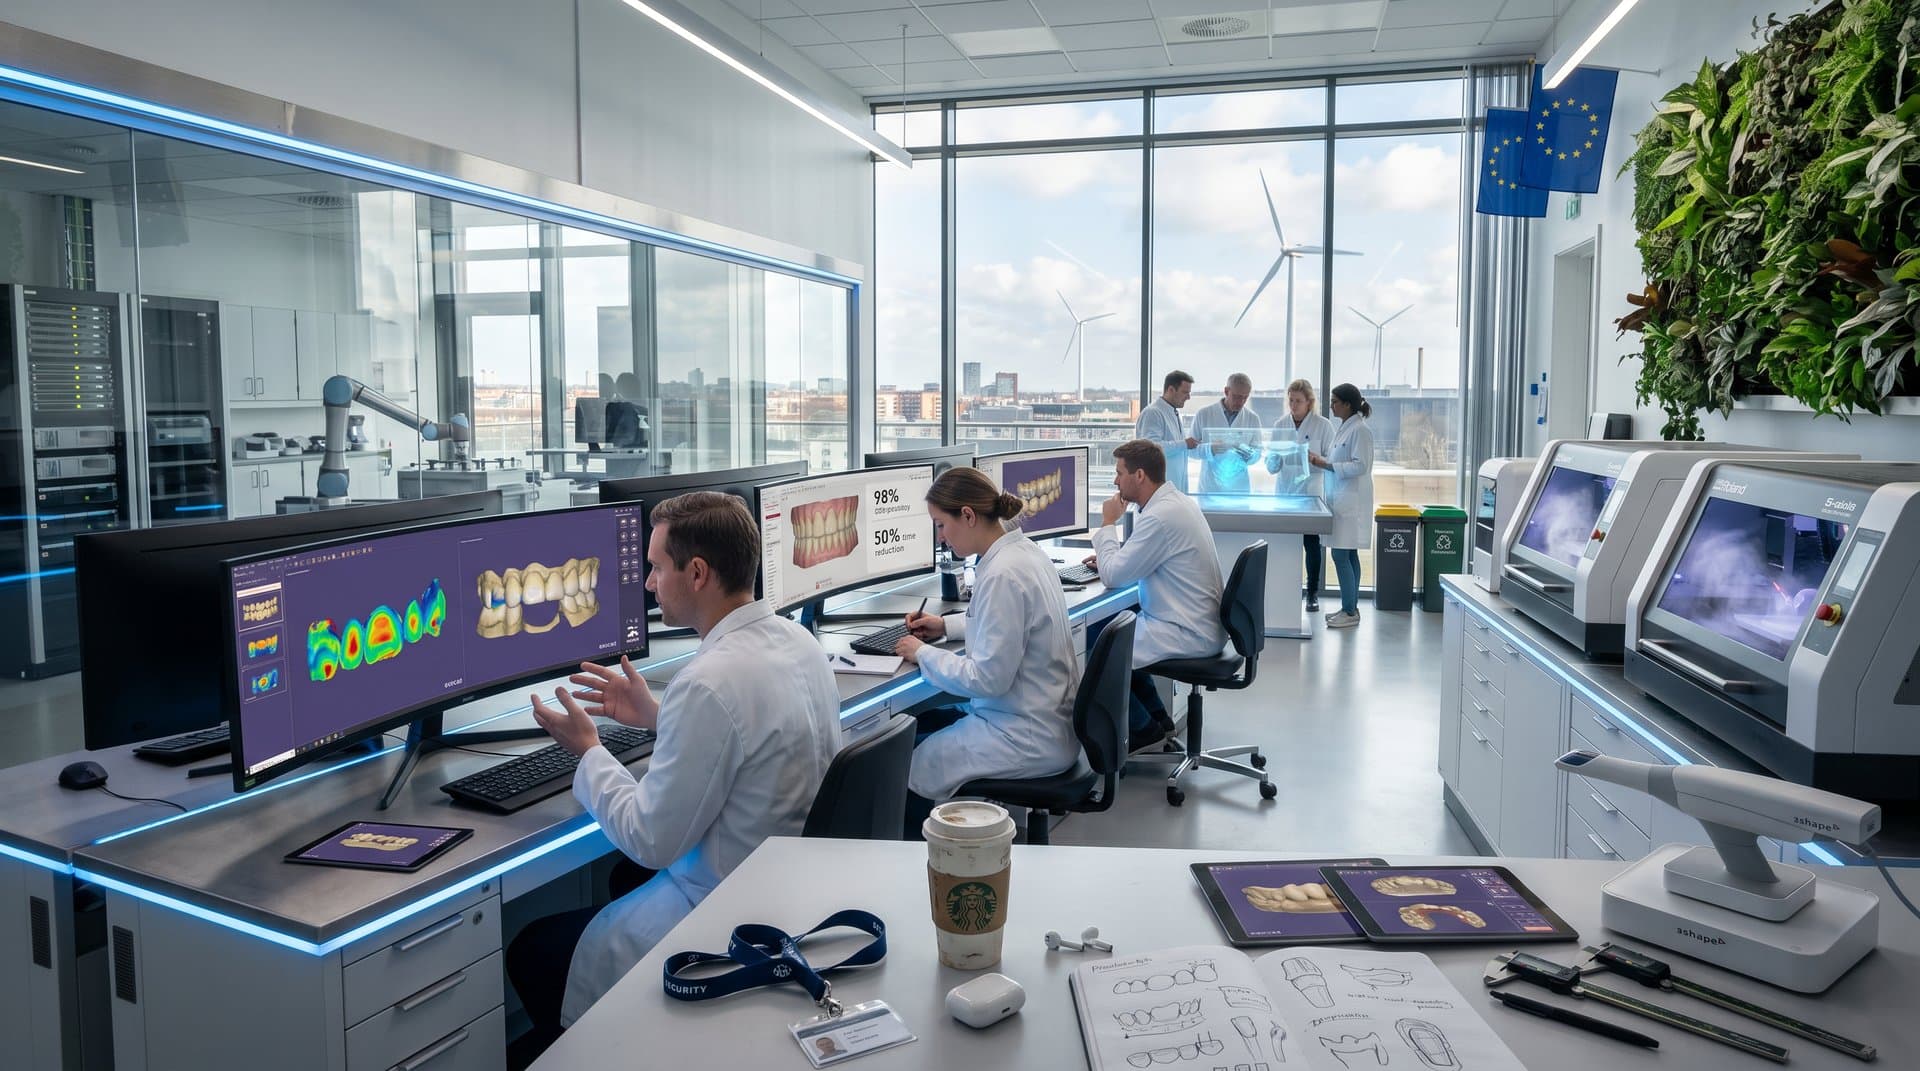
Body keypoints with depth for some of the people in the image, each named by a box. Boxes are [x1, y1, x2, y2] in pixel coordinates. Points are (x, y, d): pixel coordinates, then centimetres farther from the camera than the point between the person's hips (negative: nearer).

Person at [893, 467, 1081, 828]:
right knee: (916, 723, 20)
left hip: (1029, 738, -10)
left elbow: (987, 678, -23)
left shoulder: (1002, 575, -25)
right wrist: (948, 625, 16)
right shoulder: (1025, 551, 4)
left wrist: (922, 654, -10)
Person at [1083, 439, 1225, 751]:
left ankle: (1143, 728, 9)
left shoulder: (1161, 516, -24)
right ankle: (1156, 717, 26)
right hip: (1201, 624, 10)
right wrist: (1111, 557, 7)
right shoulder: (1179, 501, 8)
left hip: (1190, 635, -10)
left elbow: (1113, 576, -19)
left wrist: (1108, 523, -6)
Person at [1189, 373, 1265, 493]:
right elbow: (1191, 448, 1)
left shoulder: (1253, 418, 5)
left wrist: (1248, 454, -14)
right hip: (1210, 487, -1)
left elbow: (1257, 452, 9)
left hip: (1239, 488, 1)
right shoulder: (1204, 415, 0)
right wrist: (1210, 449, -19)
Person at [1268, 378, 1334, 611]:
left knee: (1312, 544, 2)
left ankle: (1313, 593, 13)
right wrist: (1278, 457, -12)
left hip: (1312, 494, -2)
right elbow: (1271, 466, 9)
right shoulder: (1280, 424, 8)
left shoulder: (1323, 425, -1)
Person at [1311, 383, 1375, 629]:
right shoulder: (1342, 428, 15)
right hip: (1340, 499, 9)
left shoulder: (1360, 430, -13)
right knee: (1348, 555, 12)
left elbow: (1360, 466, -19)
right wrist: (1319, 459, 6)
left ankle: (1350, 612, -3)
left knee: (1342, 555, -9)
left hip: (1351, 501, -9)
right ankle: (1350, 608, 18)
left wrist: (1327, 465, -19)